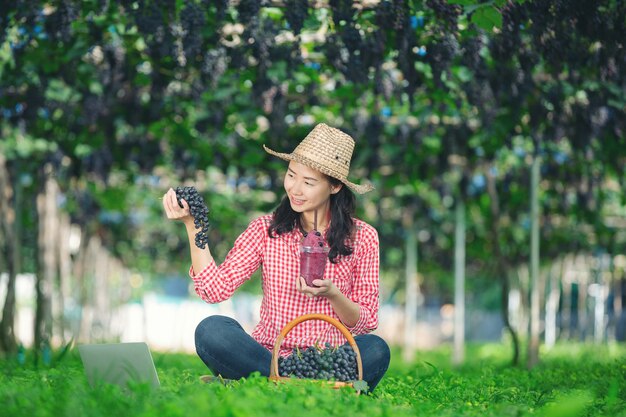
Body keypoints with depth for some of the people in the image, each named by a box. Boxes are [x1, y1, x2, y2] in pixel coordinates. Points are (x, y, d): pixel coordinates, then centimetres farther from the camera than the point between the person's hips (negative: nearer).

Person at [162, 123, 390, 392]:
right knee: (211, 329, -28)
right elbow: (215, 289, -5)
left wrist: (332, 294, -16)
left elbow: (366, 323, 3)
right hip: (268, 354, 1)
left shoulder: (362, 238, 4)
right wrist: (192, 225, -11)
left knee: (375, 349, -32)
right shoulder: (266, 229, 7)